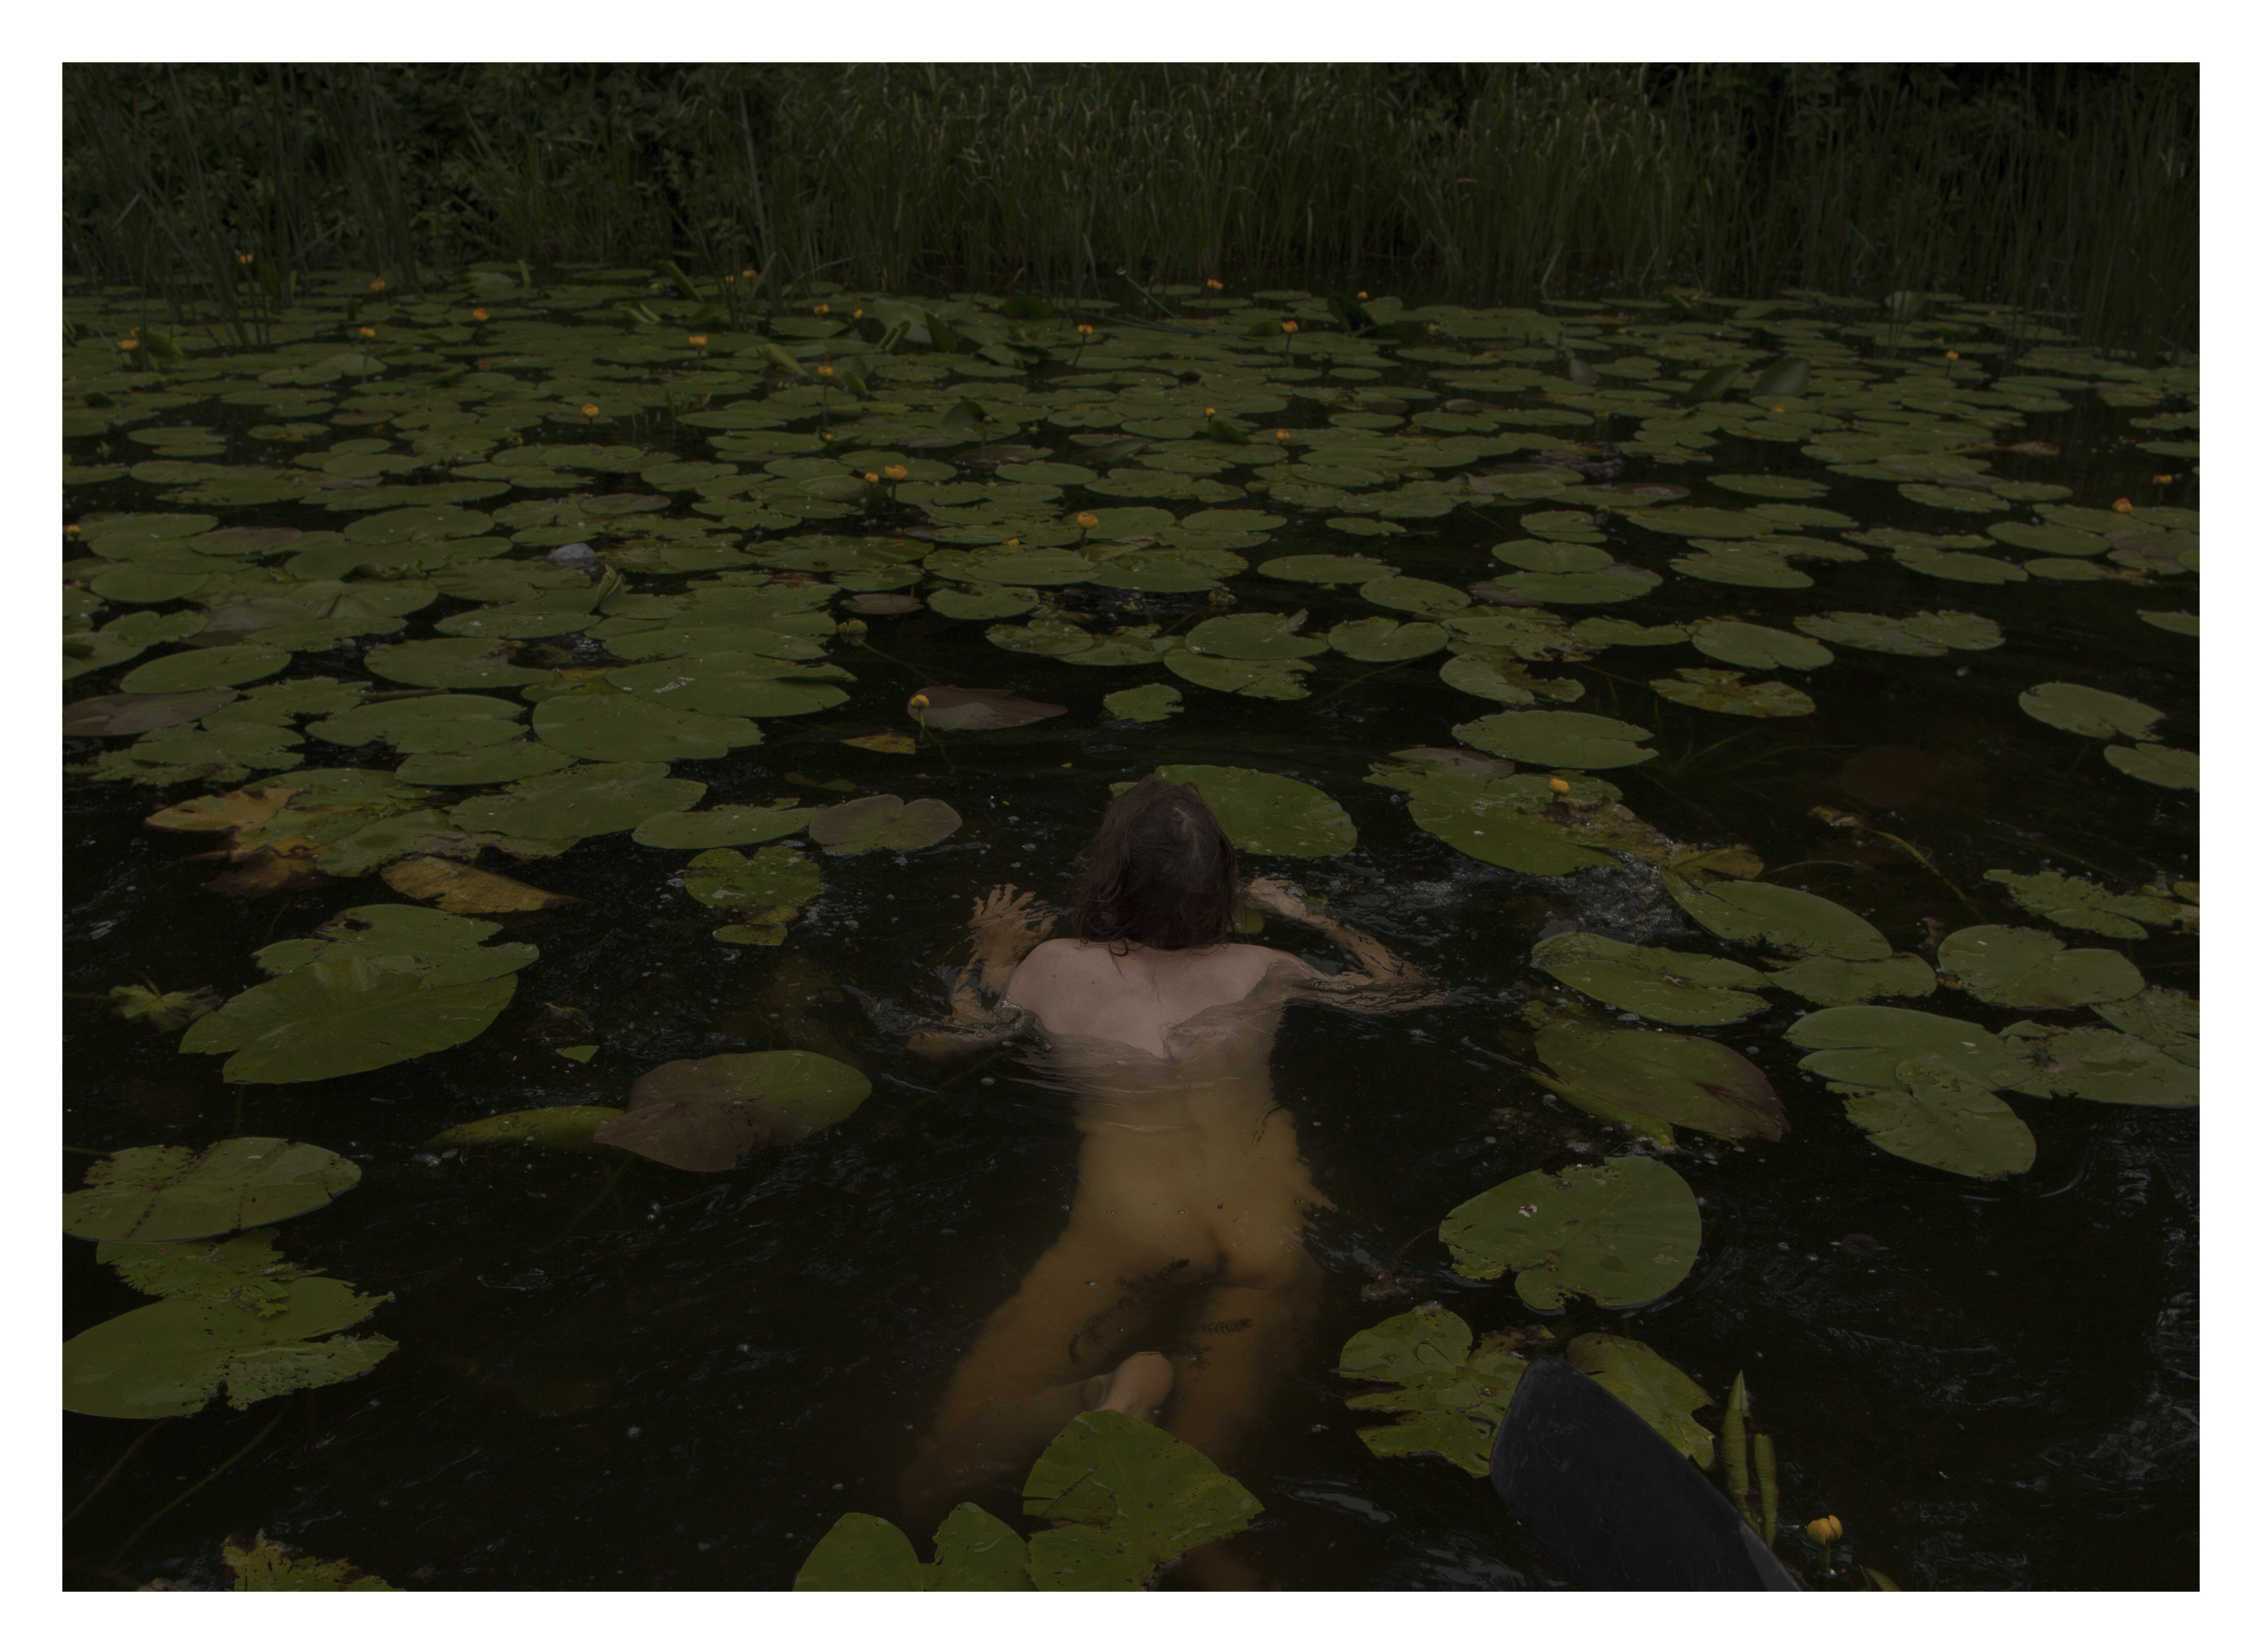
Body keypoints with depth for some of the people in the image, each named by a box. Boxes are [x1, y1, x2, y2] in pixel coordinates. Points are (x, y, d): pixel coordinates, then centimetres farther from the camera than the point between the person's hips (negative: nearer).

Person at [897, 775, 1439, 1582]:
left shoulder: (1056, 969, 10)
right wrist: (1308, 916, 43)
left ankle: (1113, 1393, -29)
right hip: (1267, 1227, 3)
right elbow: (1410, 988, 30)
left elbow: (930, 1042, 25)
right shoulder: (1261, 972, 14)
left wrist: (993, 957, 40)